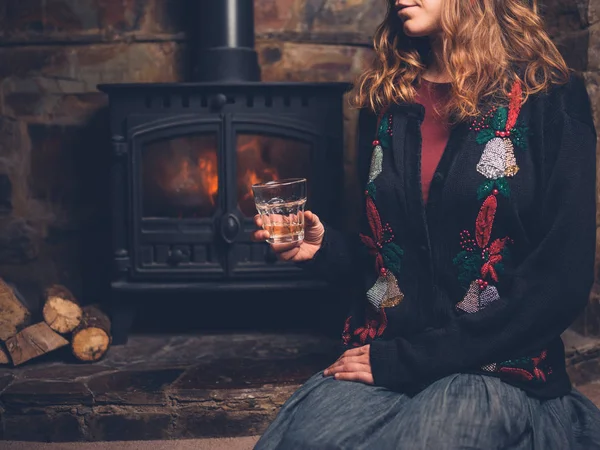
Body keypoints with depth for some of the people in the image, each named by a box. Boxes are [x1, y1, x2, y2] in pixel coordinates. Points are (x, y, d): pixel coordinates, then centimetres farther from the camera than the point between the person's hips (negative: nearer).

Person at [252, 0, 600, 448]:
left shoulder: (547, 99, -4)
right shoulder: (385, 100, 10)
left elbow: (561, 280, -11)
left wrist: (414, 360, -14)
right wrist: (325, 248, -3)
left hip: (498, 368, -3)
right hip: (381, 353, 4)